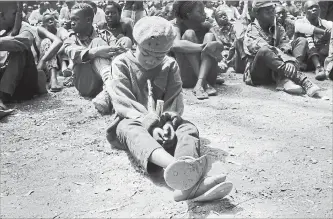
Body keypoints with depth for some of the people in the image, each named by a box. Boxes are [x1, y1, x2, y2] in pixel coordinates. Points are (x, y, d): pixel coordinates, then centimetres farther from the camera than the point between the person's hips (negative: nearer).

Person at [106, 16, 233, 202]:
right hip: (132, 121, -3)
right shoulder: (122, 63, -2)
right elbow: (124, 103, -13)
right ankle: (173, 166, -75)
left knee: (188, 129, -27)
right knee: (133, 131, -39)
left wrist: (168, 122, -23)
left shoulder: (170, 65, 8)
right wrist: (151, 125, -28)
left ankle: (187, 180, -62)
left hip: (162, 121, 4)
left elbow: (175, 101, 0)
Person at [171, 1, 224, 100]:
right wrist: (202, 47, -35)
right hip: (186, 78, -3)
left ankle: (200, 84, -34)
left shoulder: (205, 26, 9)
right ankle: (204, 84, -31)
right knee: (189, 34, -18)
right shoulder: (176, 25, -1)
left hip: (207, 76, 3)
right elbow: (175, 45, -25)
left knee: (209, 36, -15)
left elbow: (220, 45, -7)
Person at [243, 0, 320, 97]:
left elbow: (286, 48, -3)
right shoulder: (251, 31, -4)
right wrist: (288, 60, -37)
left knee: (301, 41, -5)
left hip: (276, 73, 6)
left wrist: (289, 62, -26)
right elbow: (264, 49, -23)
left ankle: (284, 78, -30)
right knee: (264, 51, -35)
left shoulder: (278, 29, 15)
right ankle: (302, 80, -40)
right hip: (257, 74, -5)